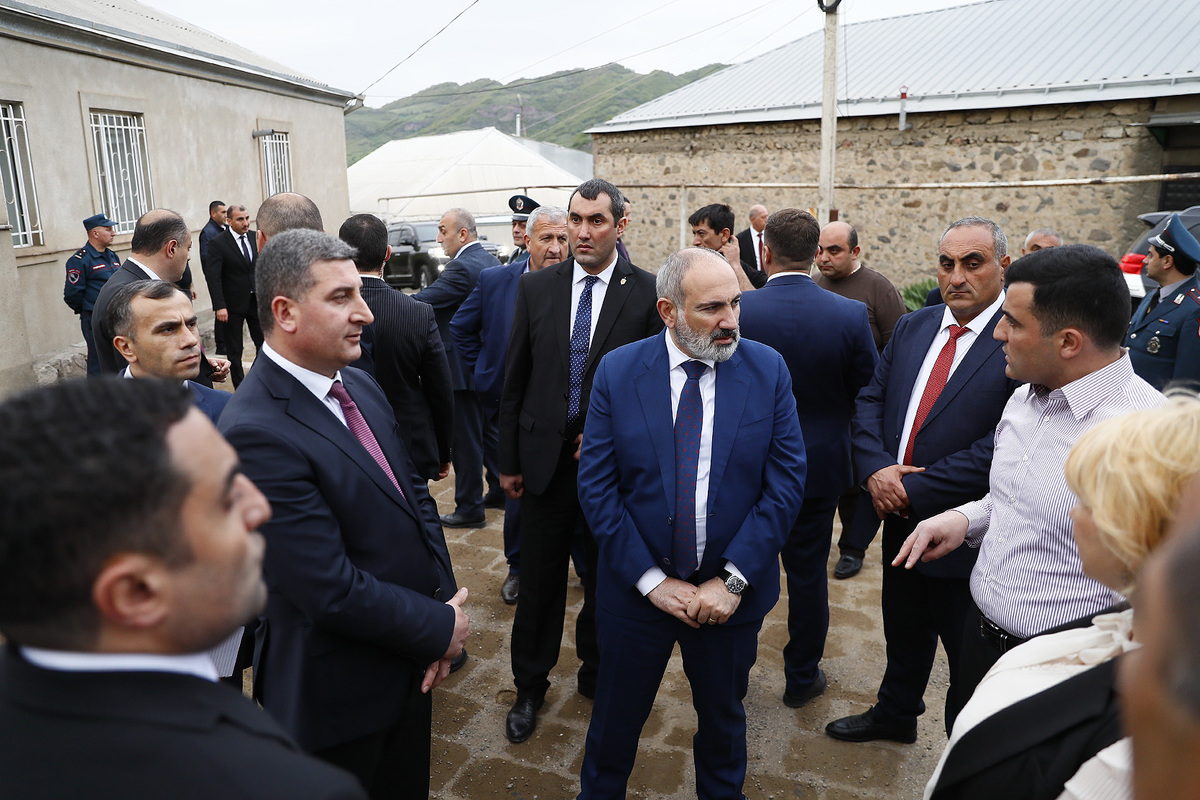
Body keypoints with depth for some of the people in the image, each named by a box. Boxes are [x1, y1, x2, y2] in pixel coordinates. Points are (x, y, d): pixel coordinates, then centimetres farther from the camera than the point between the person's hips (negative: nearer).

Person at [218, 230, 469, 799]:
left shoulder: (359, 386, 0)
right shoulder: (257, 432, -27)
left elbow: (414, 494, 5)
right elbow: (333, 591, -28)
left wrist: (441, 600, -7)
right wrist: (441, 627, -15)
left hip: (410, 662, 8)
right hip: (341, 695, -7)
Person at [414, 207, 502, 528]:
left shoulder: (462, 268, -21)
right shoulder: (491, 261, 10)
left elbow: (420, 302, -24)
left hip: (465, 368, -10)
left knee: (466, 439, 0)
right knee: (490, 429, 21)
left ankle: (470, 508, 10)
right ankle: (500, 490, 34)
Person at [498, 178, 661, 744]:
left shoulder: (647, 292, -6)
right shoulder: (536, 288, 1)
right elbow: (514, 380, 4)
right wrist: (508, 460, 3)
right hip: (545, 458, 1)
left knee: (605, 579, 16)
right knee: (539, 580, 12)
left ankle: (597, 674, 39)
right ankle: (530, 687, 32)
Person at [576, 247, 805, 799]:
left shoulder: (768, 369, -8)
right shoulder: (617, 372, -10)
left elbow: (786, 481, -9)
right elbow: (595, 487, -10)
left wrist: (733, 579, -16)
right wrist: (652, 581, -14)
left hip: (731, 591, 1)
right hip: (637, 586, 0)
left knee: (723, 716, 24)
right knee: (615, 717, 19)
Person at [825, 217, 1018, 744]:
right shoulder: (912, 327, 5)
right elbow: (869, 401, 5)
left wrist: (915, 490, -20)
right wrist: (876, 468, -12)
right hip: (901, 521, 6)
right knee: (903, 632, 26)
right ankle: (894, 714, 50)